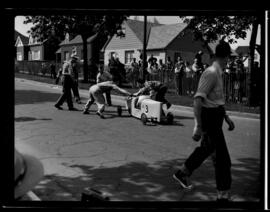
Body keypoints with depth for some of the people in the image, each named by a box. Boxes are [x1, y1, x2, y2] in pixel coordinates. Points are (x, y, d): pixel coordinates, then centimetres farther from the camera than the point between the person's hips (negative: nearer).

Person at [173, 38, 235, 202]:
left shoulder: (218, 73, 11)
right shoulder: (211, 73, -20)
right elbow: (198, 99, -25)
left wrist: (227, 117, 24)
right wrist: (198, 126, -28)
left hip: (215, 117, 10)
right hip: (210, 119, -10)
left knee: (206, 149, 25)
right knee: (222, 157, -3)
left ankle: (183, 173, 41)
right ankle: (223, 195, 9)